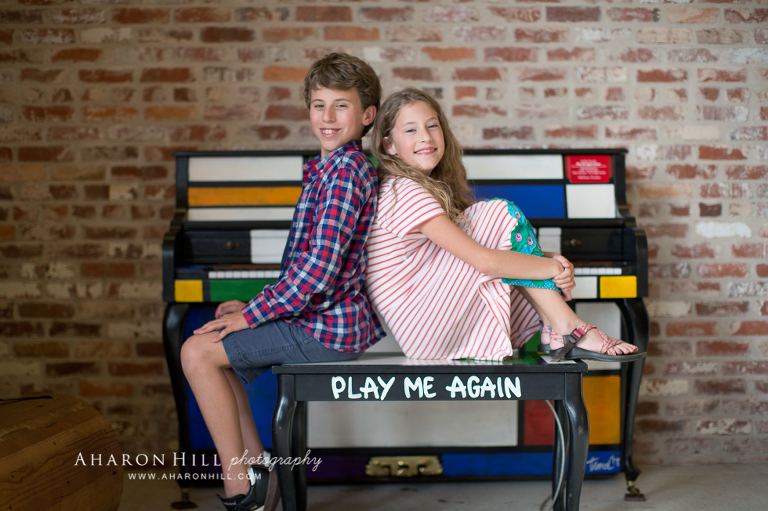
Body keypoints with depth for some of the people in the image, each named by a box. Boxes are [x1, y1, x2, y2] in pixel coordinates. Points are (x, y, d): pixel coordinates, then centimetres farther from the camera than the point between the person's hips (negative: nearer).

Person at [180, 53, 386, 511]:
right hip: (325, 315, 11)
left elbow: (319, 268, -24)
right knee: (216, 352, 17)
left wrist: (251, 314, -16)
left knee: (197, 351, -11)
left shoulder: (345, 168, -16)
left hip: (328, 327, -11)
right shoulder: (329, 168, 16)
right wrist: (258, 307, 10)